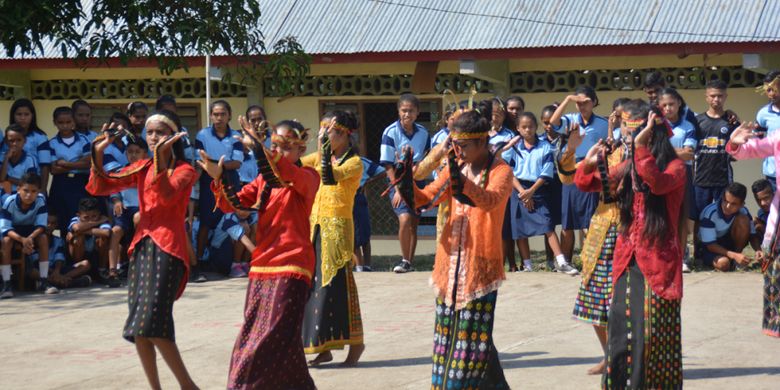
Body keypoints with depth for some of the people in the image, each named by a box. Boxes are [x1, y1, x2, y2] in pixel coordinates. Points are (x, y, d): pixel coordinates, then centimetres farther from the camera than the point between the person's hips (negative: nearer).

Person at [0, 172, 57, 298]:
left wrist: (30, 238, -42)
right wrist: (22, 239, -46)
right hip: (13, 232, -2)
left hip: (31, 230, 2)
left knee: (43, 238, -27)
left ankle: (43, 281, -21)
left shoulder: (41, 200, -24)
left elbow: (41, 225, -23)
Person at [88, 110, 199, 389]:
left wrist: (162, 156, -28)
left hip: (167, 247, -7)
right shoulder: (142, 168, 15)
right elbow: (99, 187, 6)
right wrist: (99, 152, -8)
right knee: (138, 327, 4)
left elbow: (167, 195, -21)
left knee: (152, 323, -18)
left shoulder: (184, 170, -1)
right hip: (141, 246, 7)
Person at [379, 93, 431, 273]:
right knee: (405, 219, -19)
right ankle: (405, 260, -6)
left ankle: (410, 262, 18)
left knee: (414, 223, 7)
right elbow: (388, 164, -10)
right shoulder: (391, 132, -10)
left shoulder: (423, 133, 0)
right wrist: (397, 188, -15)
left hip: (417, 181, 4)